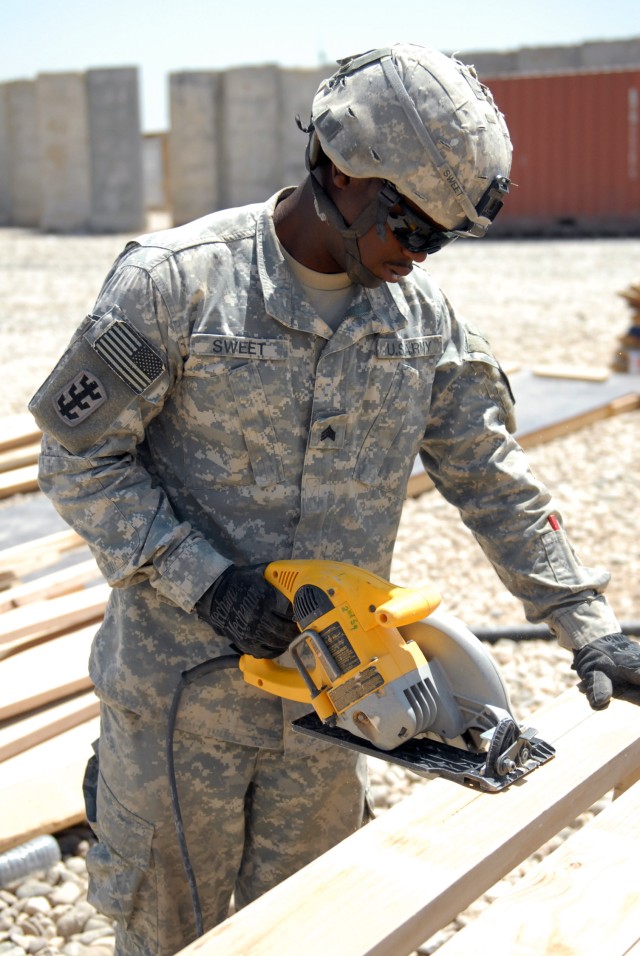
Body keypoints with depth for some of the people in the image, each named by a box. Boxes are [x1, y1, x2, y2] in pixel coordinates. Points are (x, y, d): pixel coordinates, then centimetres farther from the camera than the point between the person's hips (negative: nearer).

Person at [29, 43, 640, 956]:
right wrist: (202, 581, -21)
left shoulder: (419, 308, -1)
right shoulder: (175, 281, -15)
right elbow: (78, 456, -11)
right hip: (181, 681, -3)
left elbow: (489, 472, 4)